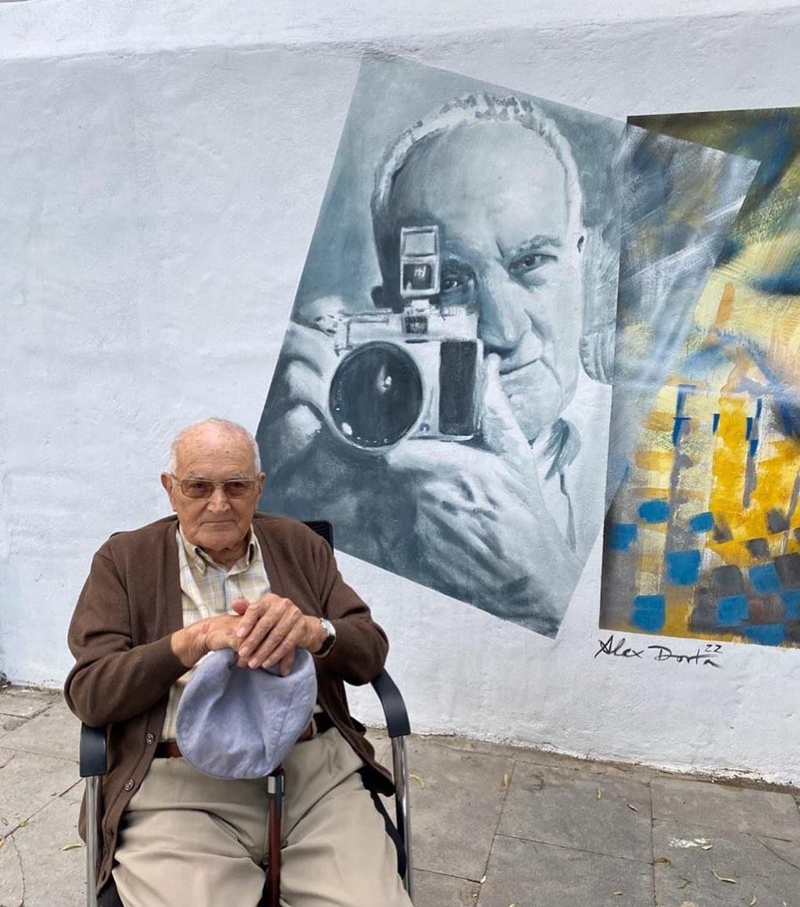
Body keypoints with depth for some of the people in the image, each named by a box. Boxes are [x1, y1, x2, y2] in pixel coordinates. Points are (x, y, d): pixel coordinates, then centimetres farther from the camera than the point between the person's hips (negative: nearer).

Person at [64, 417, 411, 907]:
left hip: (317, 769, 2)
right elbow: (89, 695, -2)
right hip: (179, 783, -1)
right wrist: (192, 640, -18)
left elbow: (371, 652, 5)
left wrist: (313, 630, -17)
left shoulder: (300, 544, 11)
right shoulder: (124, 559, 6)